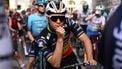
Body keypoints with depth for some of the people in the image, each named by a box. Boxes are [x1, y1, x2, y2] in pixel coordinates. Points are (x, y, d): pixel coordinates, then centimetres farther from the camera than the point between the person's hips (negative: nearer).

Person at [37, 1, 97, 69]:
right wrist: (60, 39, -41)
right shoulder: (43, 38, -29)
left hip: (70, 58, 2)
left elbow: (85, 39, -23)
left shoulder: (68, 23, -22)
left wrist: (90, 58, -39)